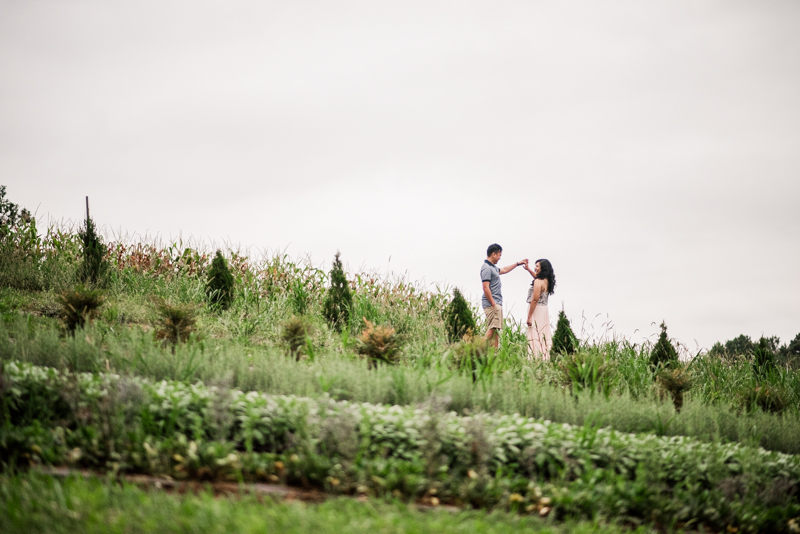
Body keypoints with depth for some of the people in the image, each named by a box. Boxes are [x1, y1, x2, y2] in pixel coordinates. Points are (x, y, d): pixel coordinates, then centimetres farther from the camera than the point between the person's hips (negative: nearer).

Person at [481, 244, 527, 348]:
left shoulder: (493, 268, 18)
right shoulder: (486, 268, -14)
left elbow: (504, 270, 39)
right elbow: (486, 288, -20)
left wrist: (518, 264, 43)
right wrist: (493, 304, -20)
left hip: (497, 304, 10)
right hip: (492, 304, -10)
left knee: (496, 330, 7)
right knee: (492, 329, -17)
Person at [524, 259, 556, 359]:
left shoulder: (538, 282, -17)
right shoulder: (546, 281, 9)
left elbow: (535, 300, -19)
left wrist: (529, 316, -17)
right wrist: (528, 269, 30)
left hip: (536, 310, -9)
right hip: (544, 310, 9)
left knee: (535, 336, -8)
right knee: (544, 336, 11)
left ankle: (537, 357, -11)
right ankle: (546, 357, 12)